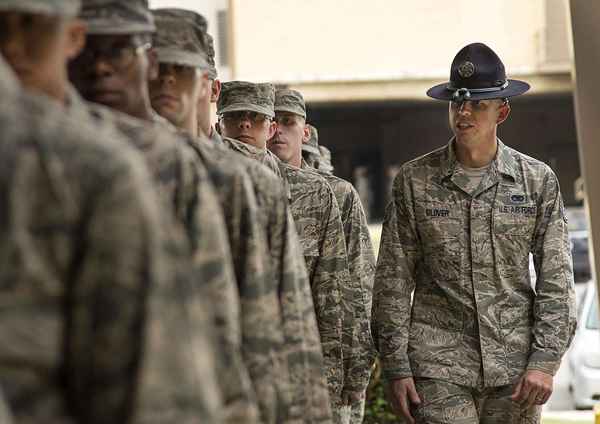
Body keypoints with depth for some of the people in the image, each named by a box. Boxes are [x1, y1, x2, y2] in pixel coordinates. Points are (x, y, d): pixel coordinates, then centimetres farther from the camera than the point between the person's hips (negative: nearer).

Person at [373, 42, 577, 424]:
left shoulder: (538, 180, 5)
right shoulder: (415, 180, 3)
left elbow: (556, 278, 4)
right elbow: (393, 280, 3)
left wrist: (545, 360, -5)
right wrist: (396, 366, -3)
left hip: (515, 366, 1)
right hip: (439, 366, -1)